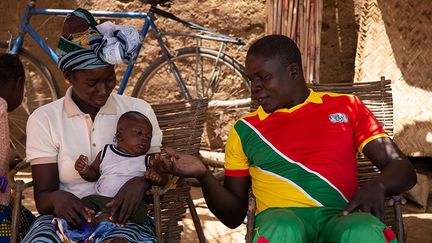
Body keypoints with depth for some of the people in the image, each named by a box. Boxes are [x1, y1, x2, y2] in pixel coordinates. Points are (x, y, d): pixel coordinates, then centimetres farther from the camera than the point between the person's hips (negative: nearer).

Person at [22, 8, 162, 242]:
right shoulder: (43, 119, 3)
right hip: (68, 217, 0)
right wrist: (56, 198, -23)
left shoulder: (139, 111, 5)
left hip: (123, 218, 0)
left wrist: (140, 181, -17)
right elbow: (42, 198, 2)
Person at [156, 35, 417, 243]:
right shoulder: (245, 129, 19)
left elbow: (403, 169, 13)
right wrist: (204, 175, 0)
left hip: (341, 218, 0)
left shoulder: (346, 107, 17)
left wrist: (378, 185, -10)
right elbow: (233, 215, 19)